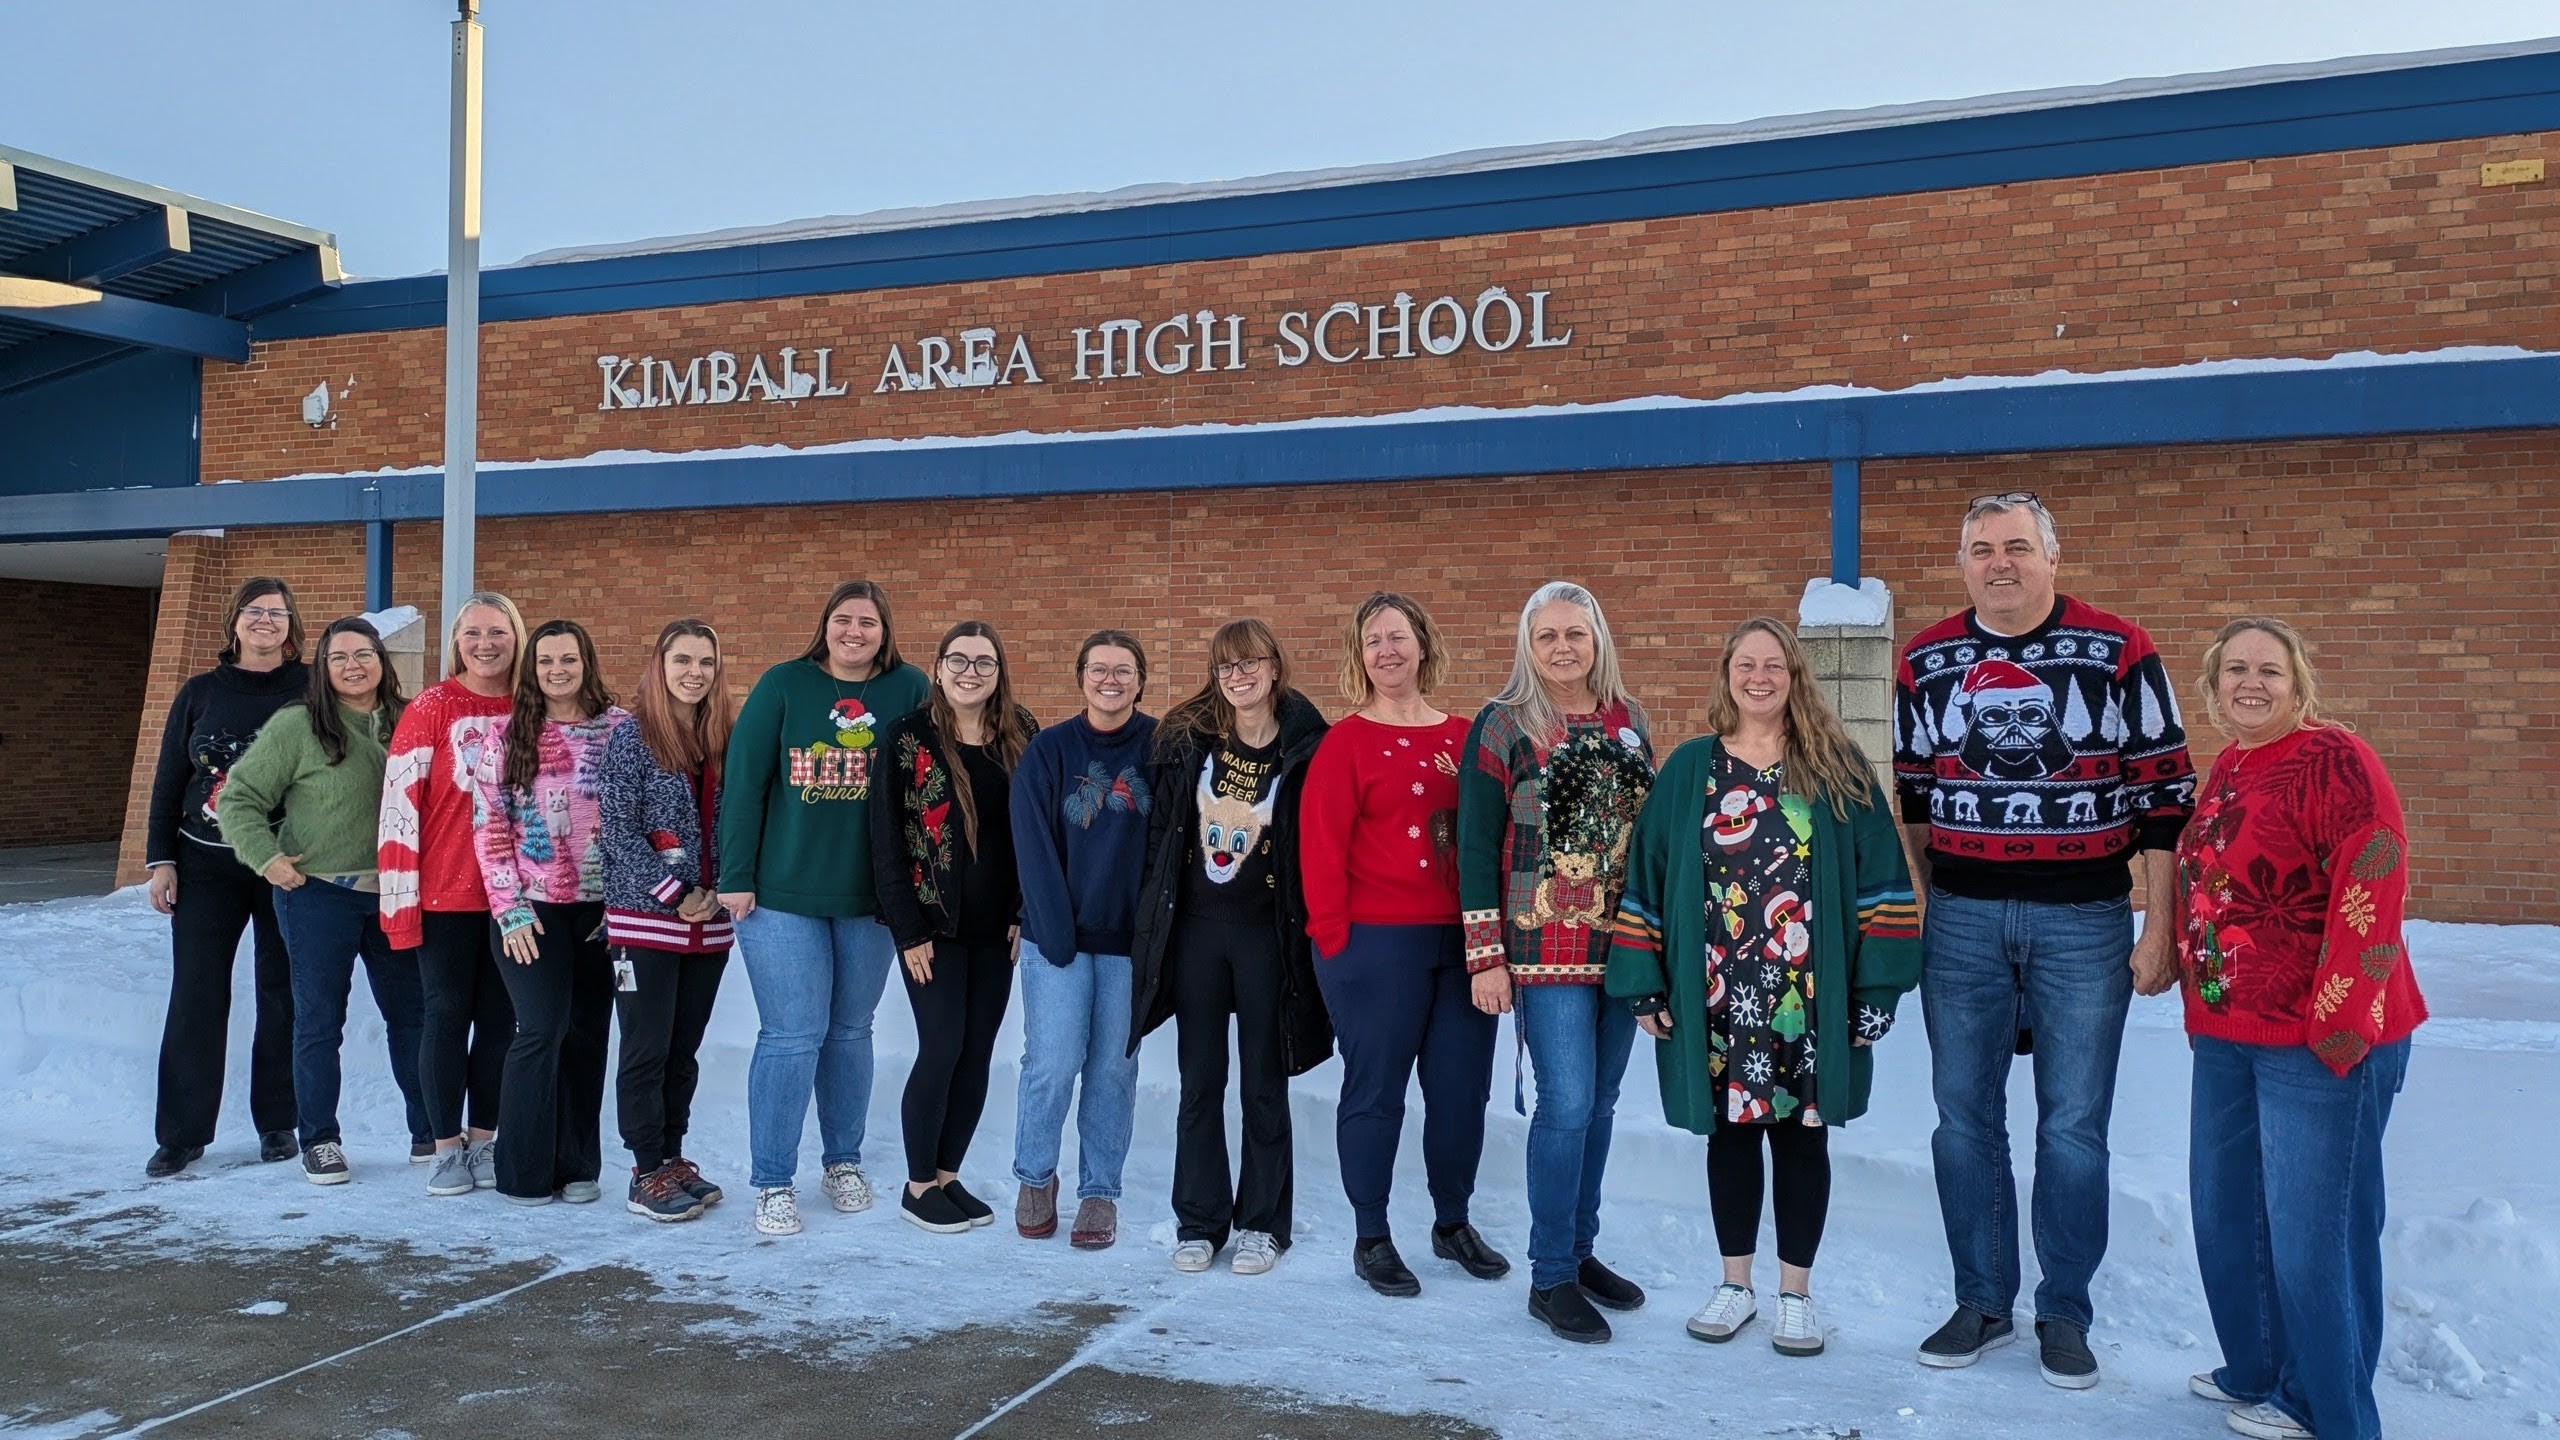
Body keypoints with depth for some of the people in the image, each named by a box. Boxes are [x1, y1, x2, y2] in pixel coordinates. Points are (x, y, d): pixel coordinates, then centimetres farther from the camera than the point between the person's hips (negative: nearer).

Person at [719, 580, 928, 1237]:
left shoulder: (910, 690, 0)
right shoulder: (783, 685, -3)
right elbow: (742, 782, -3)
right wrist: (735, 877, -7)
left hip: (870, 897, 2)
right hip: (782, 893, -2)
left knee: (851, 1032, 13)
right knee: (791, 1035, -2)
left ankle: (844, 1161, 29)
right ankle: (771, 1182, 10)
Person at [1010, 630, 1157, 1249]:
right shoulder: (1048, 750, -1)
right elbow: (1035, 849, -5)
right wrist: (1056, 935, -11)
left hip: (1130, 938, 1)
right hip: (1058, 936, -1)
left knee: (1113, 1068, 6)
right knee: (1052, 1063, -3)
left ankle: (1100, 1192, 20)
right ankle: (1035, 1177, 20)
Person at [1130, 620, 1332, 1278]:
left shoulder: (1306, 748, -6)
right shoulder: (1185, 736, 1)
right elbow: (1159, 827, 7)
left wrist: (1310, 924, -7)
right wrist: (1154, 913, 6)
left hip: (1267, 933, -2)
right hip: (1194, 927, 2)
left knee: (1263, 1083, 8)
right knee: (1200, 1082, 10)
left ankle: (1262, 1223, 21)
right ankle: (1198, 1221, 21)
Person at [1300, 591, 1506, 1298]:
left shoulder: (1462, 737, 10)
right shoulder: (1346, 741, -4)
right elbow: (1320, 849, -8)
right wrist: (1334, 940, -11)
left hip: (1462, 941, 5)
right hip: (1378, 943, -4)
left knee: (1462, 1087, 11)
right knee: (1376, 1089, 5)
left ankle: (1454, 1224, 30)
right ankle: (1371, 1240, 19)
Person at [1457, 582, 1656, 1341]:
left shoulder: (1627, 719, 10)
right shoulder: (1502, 725, -5)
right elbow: (1476, 847, -6)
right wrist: (1486, 956, -10)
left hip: (1623, 943, 5)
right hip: (1546, 950, -5)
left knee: (1599, 1102, 11)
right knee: (1567, 1103, -8)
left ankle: (1580, 1249, 26)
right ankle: (1551, 1278, 6)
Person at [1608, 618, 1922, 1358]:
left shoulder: (1838, 769, 2)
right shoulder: (1691, 768, 5)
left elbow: (1880, 880, 1)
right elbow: (1647, 875, 5)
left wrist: (1877, 985, -5)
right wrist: (1645, 984, 0)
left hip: (1811, 1000, -1)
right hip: (1716, 998, 1)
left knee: (1801, 1136, 8)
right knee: (1730, 1132, 11)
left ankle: (1796, 1293, 22)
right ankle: (1735, 1284, 26)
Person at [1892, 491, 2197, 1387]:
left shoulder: (2119, 653, -4)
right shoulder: (1925, 663, 5)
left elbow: (2165, 793, -3)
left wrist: (2159, 931, -5)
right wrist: (1914, 908, 11)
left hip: (2084, 921, -2)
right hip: (1962, 919, 3)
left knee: (2073, 1127, 5)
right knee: (1965, 1118, 8)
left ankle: (2064, 1315, 20)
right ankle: (1982, 1304, 22)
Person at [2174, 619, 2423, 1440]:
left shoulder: (2334, 761, -14)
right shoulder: (2225, 769, 11)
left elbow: (2372, 892, -20)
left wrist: (2338, 1024, -21)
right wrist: (2201, 1002, 15)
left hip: (2320, 1042, -9)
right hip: (2227, 1036, 9)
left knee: (2312, 1227, 1)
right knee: (2225, 1211, 19)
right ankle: (2255, 1373, 37)